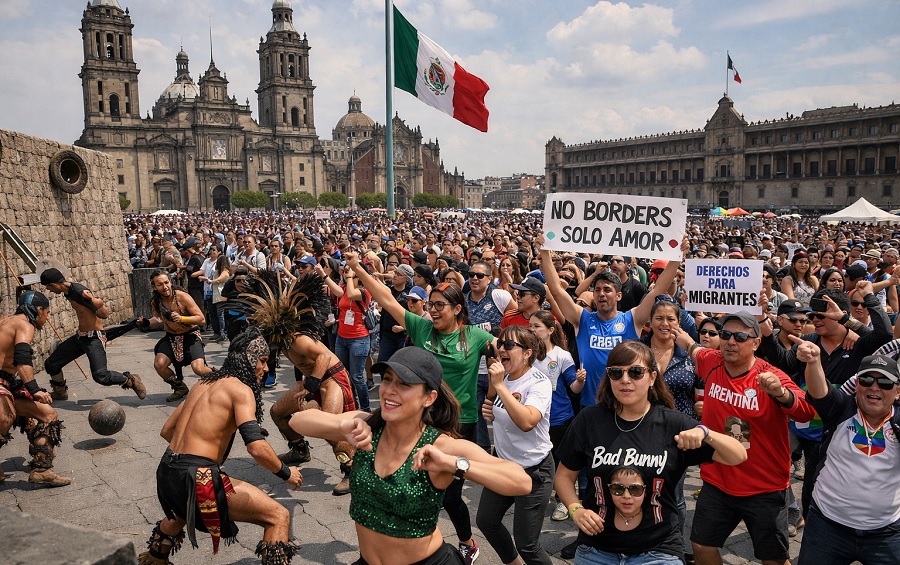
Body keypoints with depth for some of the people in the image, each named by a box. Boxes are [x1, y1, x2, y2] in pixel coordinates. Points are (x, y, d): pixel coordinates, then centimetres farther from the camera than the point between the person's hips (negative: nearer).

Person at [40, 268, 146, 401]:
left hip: (94, 338, -9)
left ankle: (131, 380, 3)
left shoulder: (80, 292, -23)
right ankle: (60, 392, 38)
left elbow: (104, 312, -24)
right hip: (79, 336, 10)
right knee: (51, 364, 14)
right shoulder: (68, 292, 6)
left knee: (101, 376, -20)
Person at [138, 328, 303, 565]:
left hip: (166, 473, 9)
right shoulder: (240, 388, -10)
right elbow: (256, 447, -22)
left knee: (186, 506, 44)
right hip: (197, 479, -9)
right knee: (279, 516, -7)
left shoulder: (204, 383, 14)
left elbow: (166, 430, 22)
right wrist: (286, 473, -7)